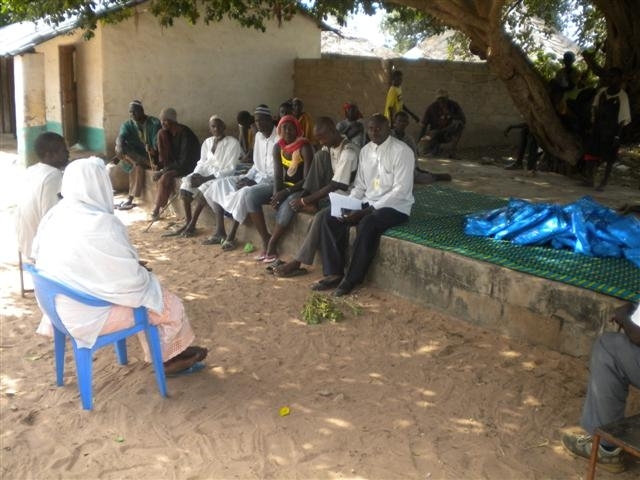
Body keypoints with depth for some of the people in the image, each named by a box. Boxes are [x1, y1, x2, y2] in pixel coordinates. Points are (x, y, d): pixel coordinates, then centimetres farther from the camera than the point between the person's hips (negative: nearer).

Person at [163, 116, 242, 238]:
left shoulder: (233, 143, -7)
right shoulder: (207, 142, 13)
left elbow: (230, 169, -14)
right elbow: (202, 163, 14)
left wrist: (205, 178, -20)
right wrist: (196, 174, -11)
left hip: (222, 176, -6)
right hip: (205, 173, 6)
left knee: (203, 188, -32)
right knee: (186, 184, -21)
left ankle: (192, 224, -19)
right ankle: (187, 223, -15)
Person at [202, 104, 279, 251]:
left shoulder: (279, 139, -14)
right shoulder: (258, 136, 11)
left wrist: (255, 183, -20)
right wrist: (247, 178, -1)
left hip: (272, 181, -9)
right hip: (256, 176, 9)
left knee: (246, 194, -38)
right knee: (219, 184, 0)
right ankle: (220, 231, 1)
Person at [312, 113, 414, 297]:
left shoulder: (402, 151, -14)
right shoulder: (365, 151, 8)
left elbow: (401, 191, -21)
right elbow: (359, 186, 11)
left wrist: (368, 210, -26)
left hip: (395, 207, -7)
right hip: (368, 202, 7)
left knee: (367, 224, -35)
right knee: (330, 216, -11)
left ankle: (352, 279, -20)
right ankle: (334, 274, -10)